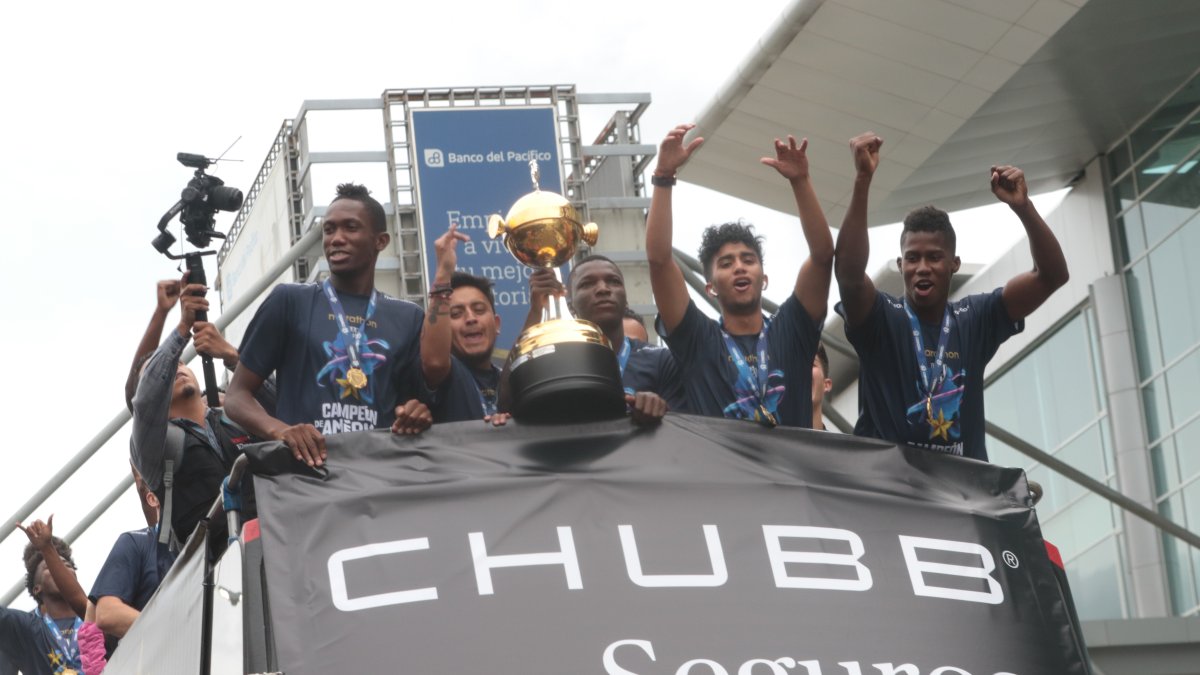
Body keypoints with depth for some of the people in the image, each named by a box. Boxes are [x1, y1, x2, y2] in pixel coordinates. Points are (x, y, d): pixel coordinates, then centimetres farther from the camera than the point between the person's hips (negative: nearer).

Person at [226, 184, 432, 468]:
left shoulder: (407, 318, 16)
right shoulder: (290, 301, 9)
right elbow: (237, 396, 8)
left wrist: (419, 416, -4)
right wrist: (279, 430, -12)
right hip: (306, 464, -4)